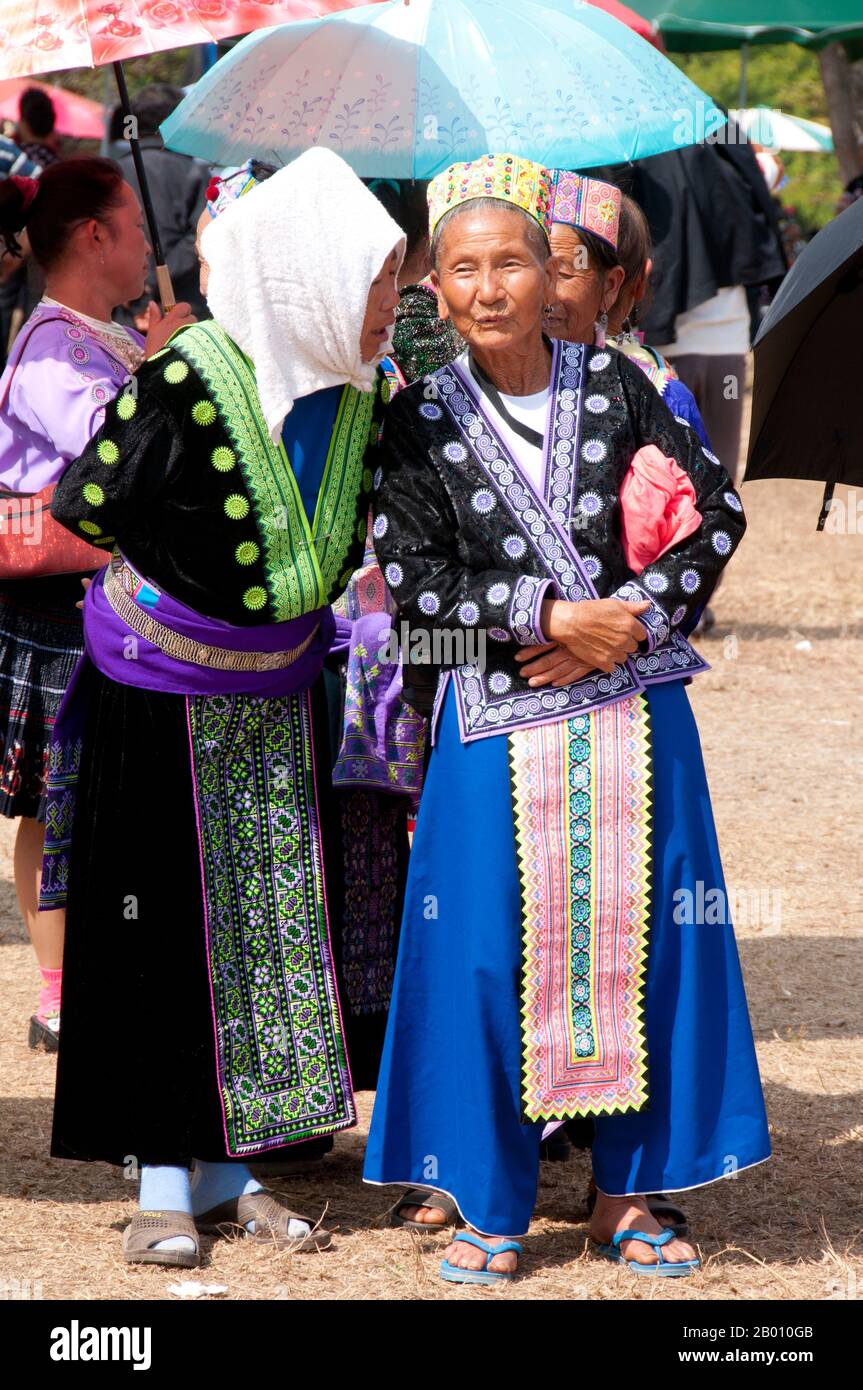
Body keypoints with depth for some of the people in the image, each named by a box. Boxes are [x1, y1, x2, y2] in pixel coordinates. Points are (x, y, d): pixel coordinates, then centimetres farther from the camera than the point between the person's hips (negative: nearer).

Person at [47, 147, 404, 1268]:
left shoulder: (354, 388, -4)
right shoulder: (195, 378, -24)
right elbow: (87, 504, -17)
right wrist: (200, 570, -9)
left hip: (274, 693, 6)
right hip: (165, 697, -6)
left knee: (268, 918, 8)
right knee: (166, 928, 0)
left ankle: (230, 1170, 17)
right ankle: (164, 1185, 7)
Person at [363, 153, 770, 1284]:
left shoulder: (614, 386, 4)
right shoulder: (422, 421, 0)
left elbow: (718, 512, 2)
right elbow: (413, 583, -5)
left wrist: (633, 619, -10)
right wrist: (550, 616, -13)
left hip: (633, 705, 1)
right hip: (498, 722, -1)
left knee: (635, 939, 3)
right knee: (491, 955, -1)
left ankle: (626, 1194, 15)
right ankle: (492, 1205, 10)